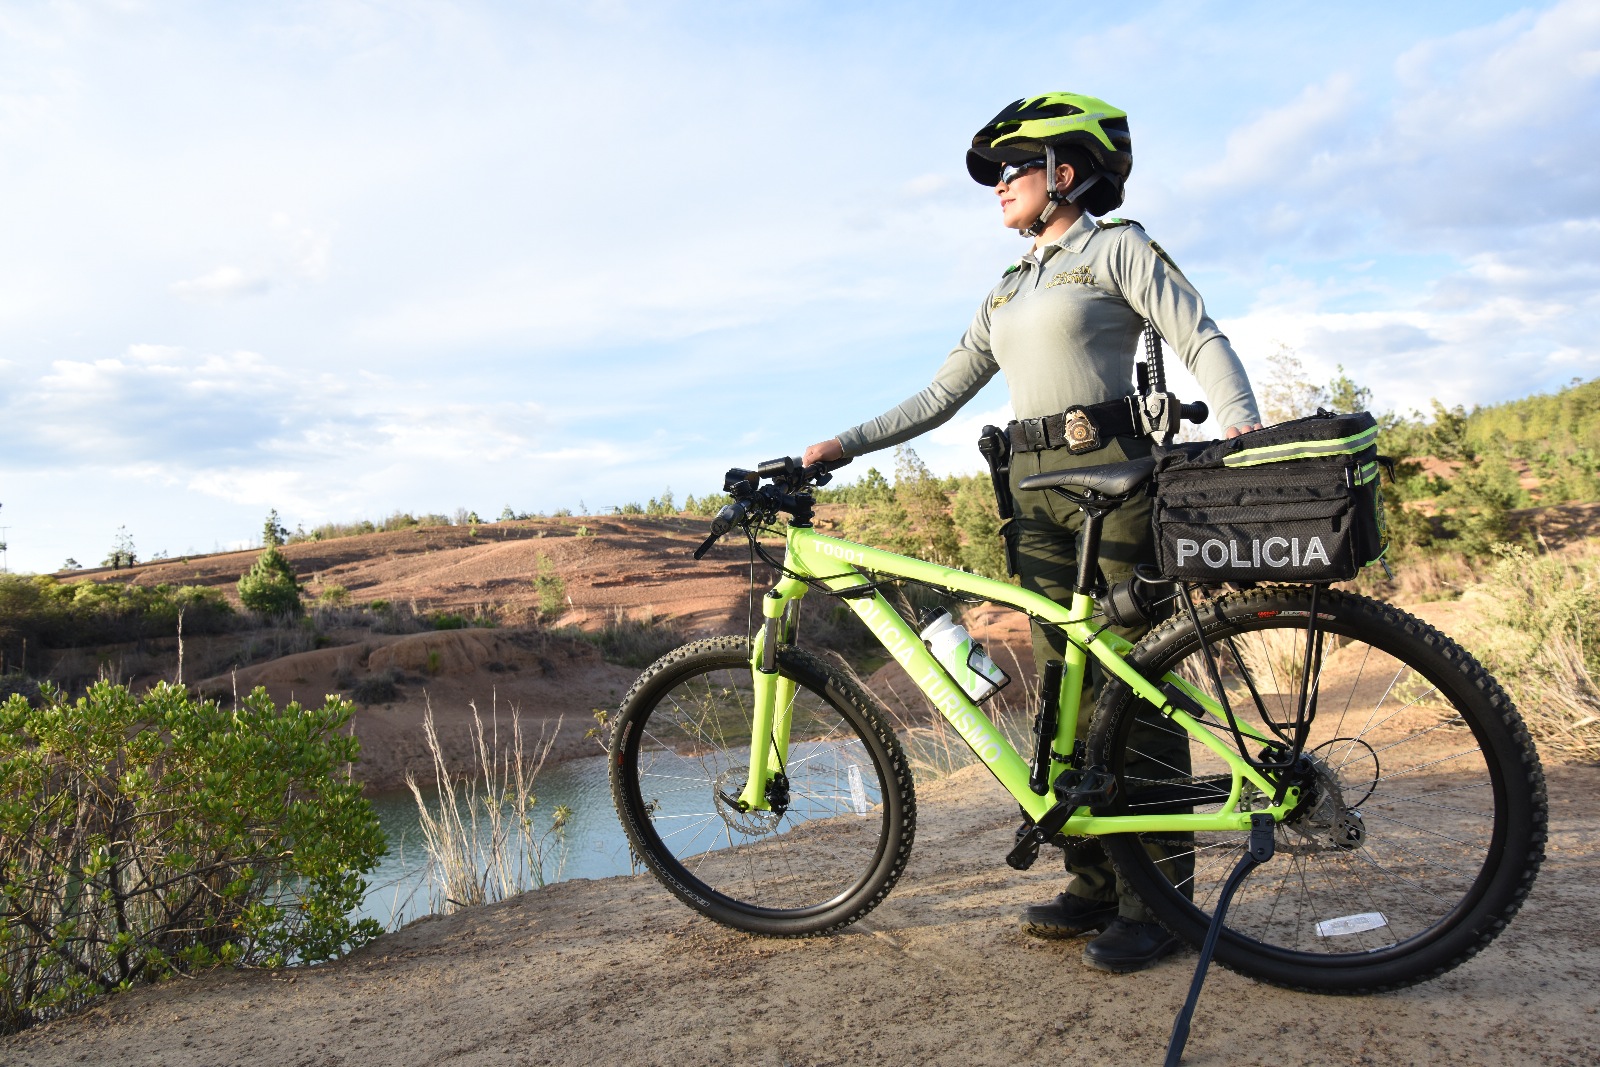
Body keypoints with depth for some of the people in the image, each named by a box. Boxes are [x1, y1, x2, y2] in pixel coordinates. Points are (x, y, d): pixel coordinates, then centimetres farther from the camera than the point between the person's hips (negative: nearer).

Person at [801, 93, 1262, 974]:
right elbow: (943, 395, 19)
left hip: (1112, 472, -6)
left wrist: (1243, 430, -24)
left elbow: (1202, 341, -6)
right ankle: (1094, 882, 15)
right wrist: (844, 445, 10)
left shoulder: (1118, 247, 3)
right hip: (1036, 484, 7)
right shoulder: (1008, 290, 21)